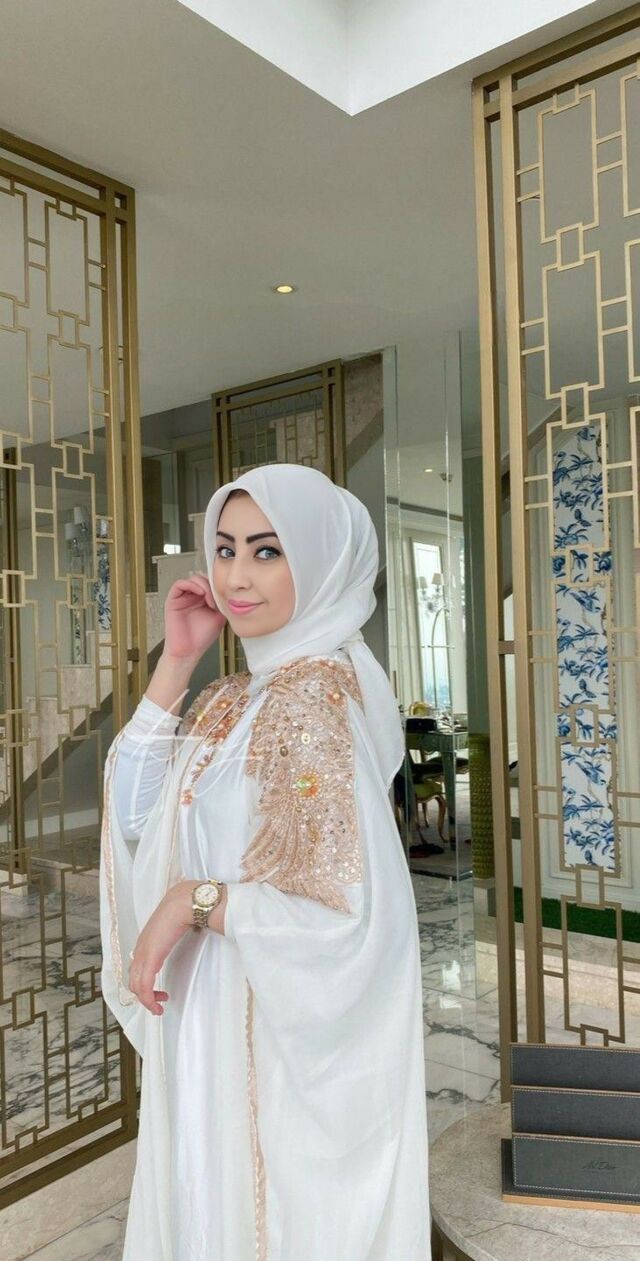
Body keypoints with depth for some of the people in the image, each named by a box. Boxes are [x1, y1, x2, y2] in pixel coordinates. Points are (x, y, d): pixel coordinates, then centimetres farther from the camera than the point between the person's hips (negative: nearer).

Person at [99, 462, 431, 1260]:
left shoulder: (322, 699, -23)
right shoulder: (239, 697, 2)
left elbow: (350, 923, -27)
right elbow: (135, 814, 1)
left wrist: (193, 899, -19)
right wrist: (175, 663, -6)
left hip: (290, 1040, -8)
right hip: (216, 1031, 8)